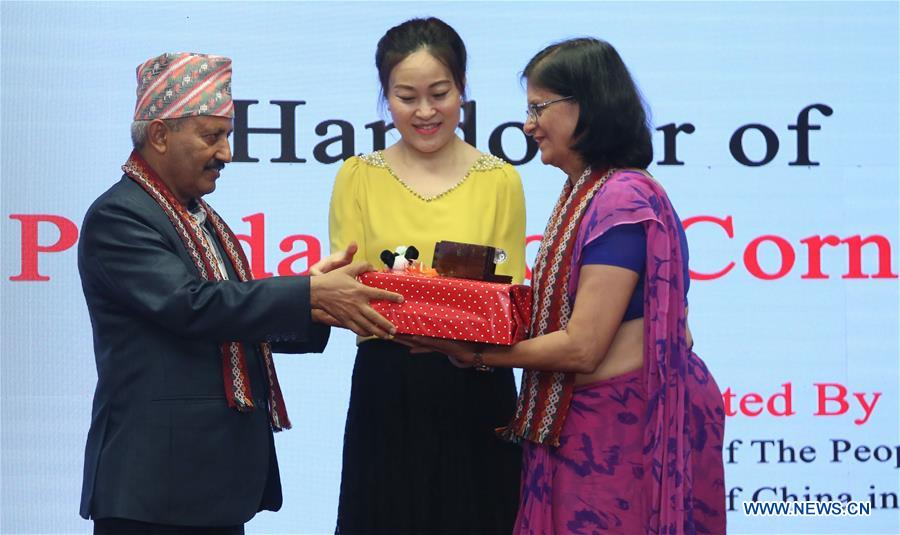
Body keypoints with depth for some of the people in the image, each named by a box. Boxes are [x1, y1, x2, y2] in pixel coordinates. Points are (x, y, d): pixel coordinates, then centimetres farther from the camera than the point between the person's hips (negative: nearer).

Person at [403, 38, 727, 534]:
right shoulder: (583, 192, 10)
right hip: (581, 422, 9)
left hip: (622, 427, -9)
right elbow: (566, 313, 10)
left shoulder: (622, 201, -18)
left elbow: (582, 348, -20)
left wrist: (476, 354, -10)